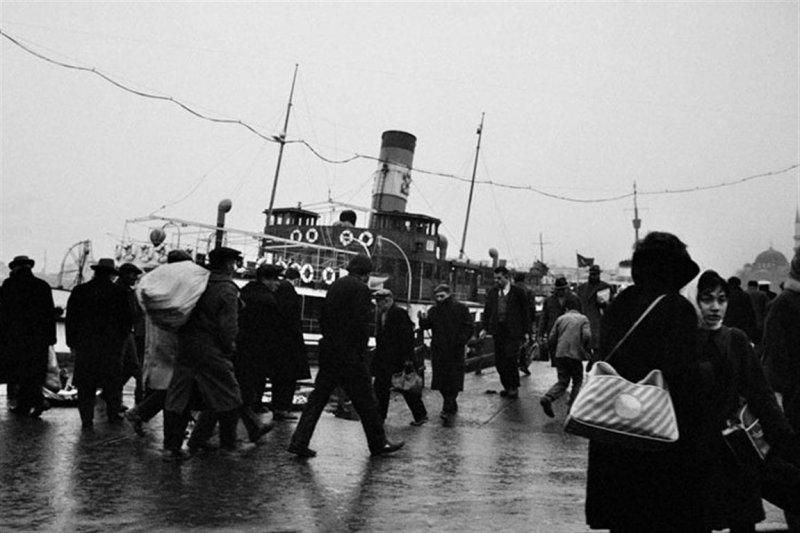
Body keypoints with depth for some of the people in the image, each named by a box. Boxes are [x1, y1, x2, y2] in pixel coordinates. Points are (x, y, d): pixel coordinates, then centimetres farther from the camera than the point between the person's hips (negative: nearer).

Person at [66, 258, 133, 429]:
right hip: (112, 344, 0)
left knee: (85, 384, 4)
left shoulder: (79, 291, 3)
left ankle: (86, 419, 2)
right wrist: (120, 339, 15)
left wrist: (72, 342, 11)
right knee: (112, 381, 12)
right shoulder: (119, 292, 0)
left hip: (85, 344, 0)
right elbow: (128, 319, 3)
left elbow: (71, 318, 5)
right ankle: (113, 413, 17)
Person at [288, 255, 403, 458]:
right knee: (365, 401, 6)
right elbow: (362, 324, -17)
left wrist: (330, 340, 17)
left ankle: (299, 443, 5)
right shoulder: (361, 289, -11)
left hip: (328, 352, 7)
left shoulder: (335, 285, 13)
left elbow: (323, 318, 16)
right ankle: (378, 443, 17)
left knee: (317, 398, 8)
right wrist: (361, 353, -9)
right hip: (350, 355, -7)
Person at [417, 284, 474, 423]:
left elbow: (470, 325, -2)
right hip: (438, 350, 4)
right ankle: (452, 406, 24)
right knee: (440, 379, 7)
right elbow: (426, 326, 4)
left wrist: (462, 341, -13)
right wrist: (423, 320, -17)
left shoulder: (460, 308, -1)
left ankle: (448, 410, -6)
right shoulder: (433, 310, 9)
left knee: (453, 379, -7)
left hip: (455, 350, -4)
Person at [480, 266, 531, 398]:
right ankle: (507, 386, 20)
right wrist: (485, 328, 6)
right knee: (499, 361, 6)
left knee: (511, 359, -9)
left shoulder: (518, 292, -3)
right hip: (497, 330, 5)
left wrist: (526, 331, -3)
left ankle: (514, 388, 5)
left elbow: (526, 312, 0)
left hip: (513, 331, -5)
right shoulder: (492, 292, 10)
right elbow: (487, 310, 14)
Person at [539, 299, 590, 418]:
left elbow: (551, 338, 8)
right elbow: (587, 336, -10)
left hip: (560, 354, 3)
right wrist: (585, 349, 6)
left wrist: (553, 352, 20)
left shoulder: (561, 318, 12)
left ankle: (547, 398, -11)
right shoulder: (583, 319, 6)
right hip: (575, 355, -3)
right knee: (577, 381, 14)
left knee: (562, 381, 10)